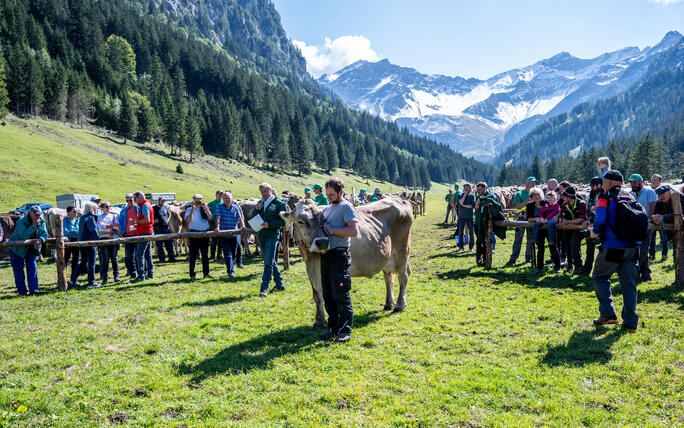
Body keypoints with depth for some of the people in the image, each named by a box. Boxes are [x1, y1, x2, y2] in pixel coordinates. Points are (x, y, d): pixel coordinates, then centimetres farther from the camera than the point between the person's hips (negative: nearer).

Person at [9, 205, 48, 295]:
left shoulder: (41, 221, -9)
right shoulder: (21, 221, -25)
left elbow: (44, 233, -15)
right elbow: (24, 236, -36)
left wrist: (40, 239, -36)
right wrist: (34, 226, -41)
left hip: (31, 248, 4)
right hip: (17, 248, -4)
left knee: (32, 267, -3)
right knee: (18, 269, 1)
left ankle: (33, 289, -2)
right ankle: (22, 291, 9)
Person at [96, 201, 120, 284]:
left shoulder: (114, 216, 16)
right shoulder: (99, 217, 12)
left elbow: (117, 226, 1)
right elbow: (101, 226, -6)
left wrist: (106, 225, -4)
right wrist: (112, 225, -3)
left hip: (114, 238, 1)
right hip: (104, 239, -1)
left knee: (114, 258, 2)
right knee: (105, 259, -4)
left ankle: (116, 276, 7)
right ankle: (105, 277, -1)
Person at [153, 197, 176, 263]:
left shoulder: (165, 207, 11)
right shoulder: (154, 208, -4)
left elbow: (169, 213, 29)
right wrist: (153, 221, -11)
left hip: (166, 228, 5)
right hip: (158, 228, -5)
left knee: (169, 243, 3)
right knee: (159, 244, 1)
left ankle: (171, 258, 9)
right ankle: (162, 259, 7)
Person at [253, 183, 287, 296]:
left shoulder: (279, 203, -2)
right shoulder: (260, 203, 15)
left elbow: (283, 221, -7)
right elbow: (253, 218, 14)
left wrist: (269, 224, -17)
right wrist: (257, 209, -4)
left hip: (273, 235, -7)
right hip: (261, 235, 7)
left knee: (268, 263, -9)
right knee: (272, 262, 13)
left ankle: (264, 288, -8)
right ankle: (280, 284, 24)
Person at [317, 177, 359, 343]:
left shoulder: (346, 207, -7)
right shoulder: (328, 210, 19)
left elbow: (354, 231, -18)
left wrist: (332, 230, -16)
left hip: (339, 255, -8)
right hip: (325, 255, 9)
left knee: (341, 295, -4)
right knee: (328, 295, 13)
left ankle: (345, 330, 6)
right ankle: (333, 328, 23)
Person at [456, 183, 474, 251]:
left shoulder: (472, 196, 2)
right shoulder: (460, 195, 6)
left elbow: (473, 206, -9)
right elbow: (460, 202, -13)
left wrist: (464, 205, -12)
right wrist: (465, 195, -10)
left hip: (470, 216, -1)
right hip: (461, 216, 1)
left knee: (471, 232, -1)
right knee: (460, 232, 4)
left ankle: (471, 246, 7)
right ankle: (461, 246, 14)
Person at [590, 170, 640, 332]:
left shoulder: (605, 198, -5)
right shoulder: (630, 197, 14)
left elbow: (600, 220, -17)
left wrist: (595, 232, 1)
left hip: (612, 247, -6)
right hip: (633, 246, 6)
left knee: (600, 277, 10)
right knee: (629, 283, 8)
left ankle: (608, 314, 3)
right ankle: (630, 321, 7)